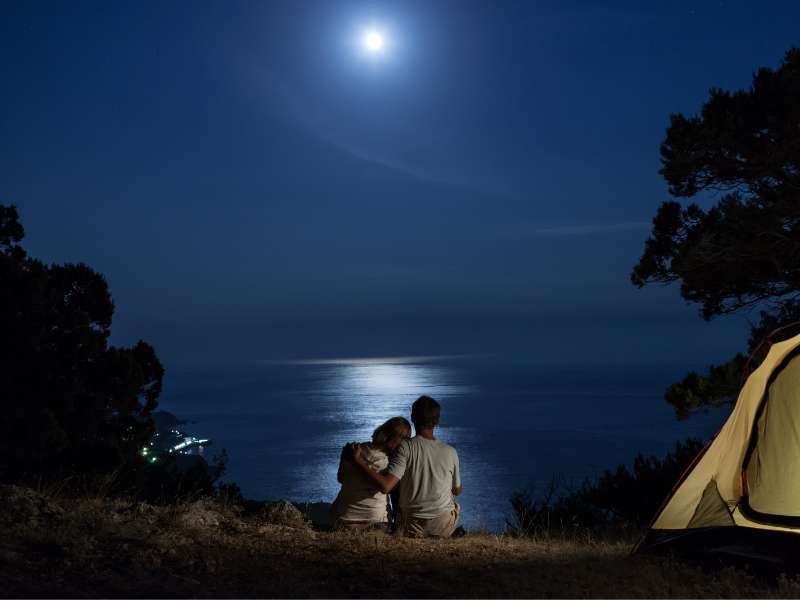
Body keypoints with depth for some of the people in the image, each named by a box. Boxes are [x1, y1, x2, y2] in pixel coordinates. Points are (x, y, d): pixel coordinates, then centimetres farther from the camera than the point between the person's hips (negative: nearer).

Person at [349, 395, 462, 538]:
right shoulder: (450, 452, -10)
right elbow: (457, 491, 5)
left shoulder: (406, 447, -18)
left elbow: (385, 486, -27)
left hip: (412, 529, -1)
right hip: (445, 529, 1)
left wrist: (358, 461, -19)